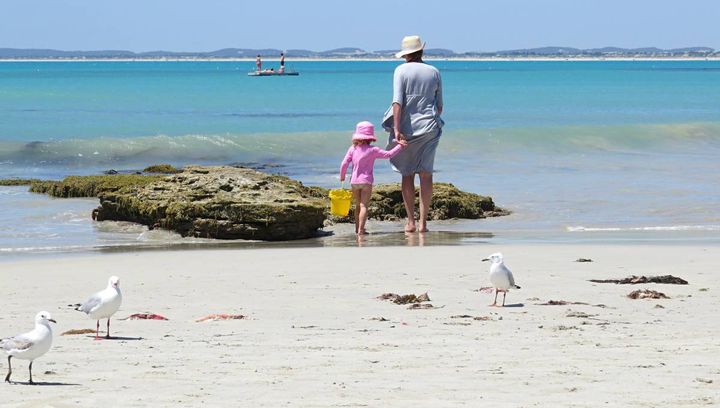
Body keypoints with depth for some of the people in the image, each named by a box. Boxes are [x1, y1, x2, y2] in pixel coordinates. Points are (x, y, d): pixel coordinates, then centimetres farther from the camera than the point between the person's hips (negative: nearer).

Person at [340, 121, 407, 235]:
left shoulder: (353, 149, 1)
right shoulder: (373, 150, -6)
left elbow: (344, 164, -1)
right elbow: (388, 154, -6)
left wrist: (342, 176, 14)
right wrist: (399, 146, 4)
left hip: (354, 181, 3)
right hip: (366, 181, -3)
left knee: (358, 206, 17)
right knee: (364, 205, -8)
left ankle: (357, 228, 23)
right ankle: (361, 229, -19)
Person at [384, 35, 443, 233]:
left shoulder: (401, 71, -4)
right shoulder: (434, 72, 6)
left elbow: (397, 102, -14)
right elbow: (439, 106, 10)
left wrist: (396, 129, -18)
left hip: (407, 128, -2)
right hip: (429, 128, 2)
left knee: (407, 175, 6)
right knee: (426, 174, 4)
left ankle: (411, 222, 5)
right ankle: (423, 222, -1)